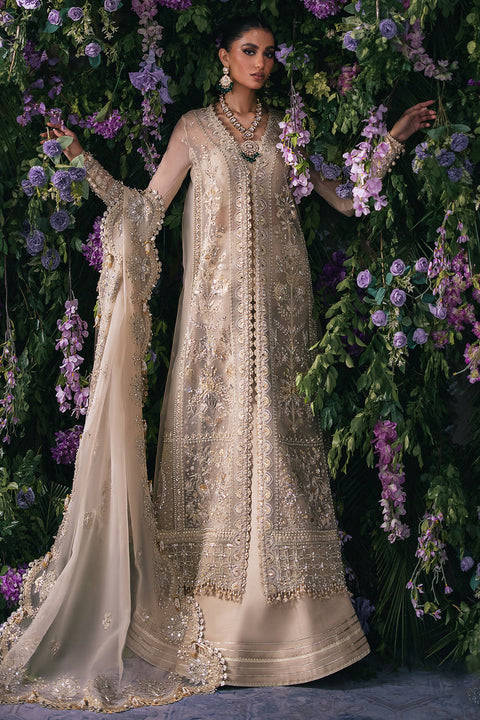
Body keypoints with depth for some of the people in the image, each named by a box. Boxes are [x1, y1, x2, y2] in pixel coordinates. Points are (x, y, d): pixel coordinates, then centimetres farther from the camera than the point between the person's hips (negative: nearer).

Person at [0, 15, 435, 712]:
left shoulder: (287, 132, 12)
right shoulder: (196, 128, 8)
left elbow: (349, 198, 12)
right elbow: (145, 209, 4)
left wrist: (394, 140, 8)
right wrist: (83, 157, -2)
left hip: (277, 311, 2)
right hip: (216, 309, -1)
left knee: (276, 434, -1)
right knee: (213, 433, -3)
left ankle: (275, 614, 8)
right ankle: (204, 615, 8)